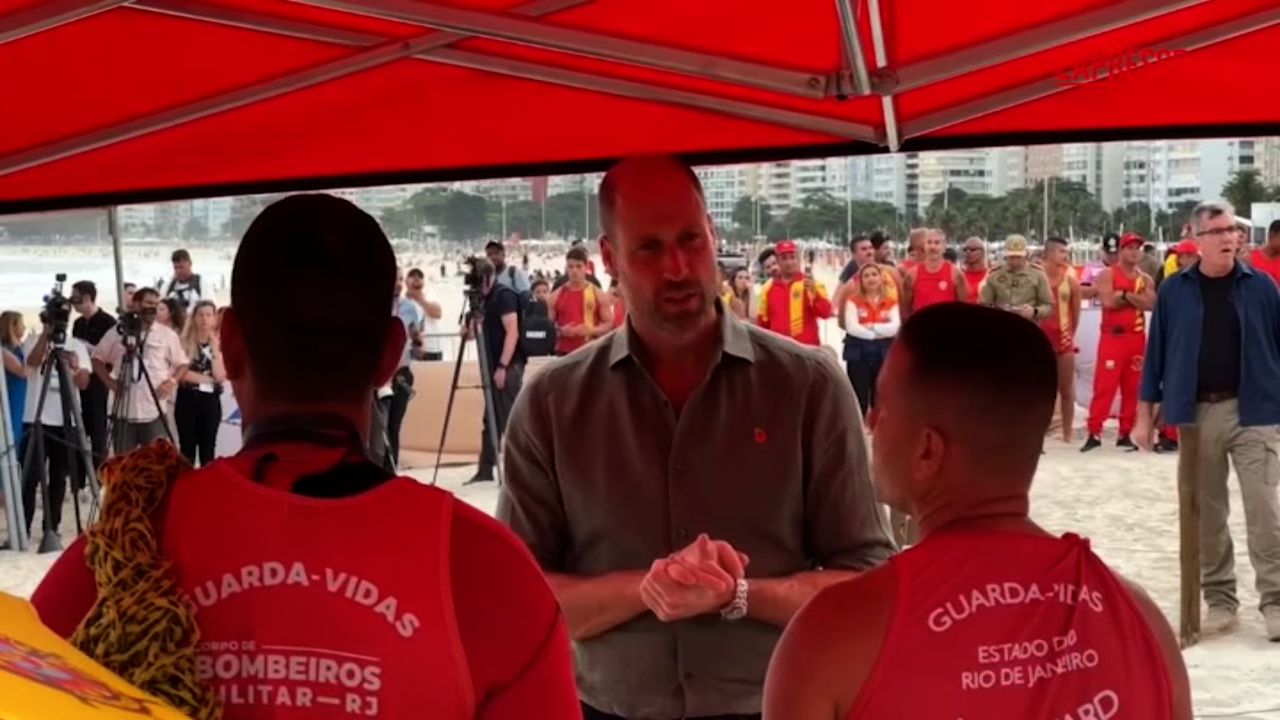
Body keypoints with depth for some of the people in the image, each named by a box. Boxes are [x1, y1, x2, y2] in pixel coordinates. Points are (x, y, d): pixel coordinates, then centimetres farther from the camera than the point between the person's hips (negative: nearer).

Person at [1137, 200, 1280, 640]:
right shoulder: (1174, 291, 3)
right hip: (1196, 413, 1)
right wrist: (1145, 414, 5)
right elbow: (1156, 352, 6)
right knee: (1207, 514, 8)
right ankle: (1220, 601, 18)